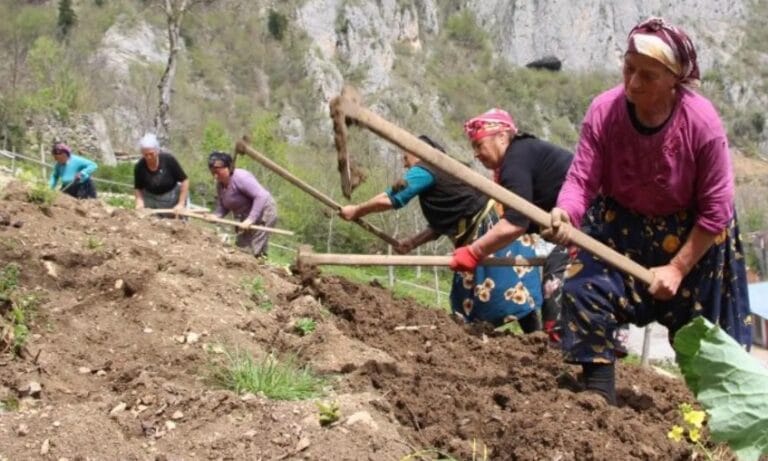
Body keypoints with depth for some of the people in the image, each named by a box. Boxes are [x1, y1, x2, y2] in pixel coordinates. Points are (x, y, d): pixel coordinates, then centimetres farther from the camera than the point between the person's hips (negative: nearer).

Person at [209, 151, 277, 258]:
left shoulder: (240, 177, -24)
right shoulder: (220, 185, 3)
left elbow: (261, 196, -30)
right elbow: (222, 208, 6)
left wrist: (250, 219, -35)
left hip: (264, 212, -10)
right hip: (247, 216, 10)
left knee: (254, 251, -16)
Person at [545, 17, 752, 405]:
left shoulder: (702, 122, -27)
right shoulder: (604, 110, -22)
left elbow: (716, 208, -19)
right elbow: (582, 178, -24)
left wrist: (677, 268, -20)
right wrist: (564, 214, -47)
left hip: (691, 236, -1)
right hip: (620, 227, 2)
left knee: (700, 329, 10)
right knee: (584, 289, -16)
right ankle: (598, 395, -3)